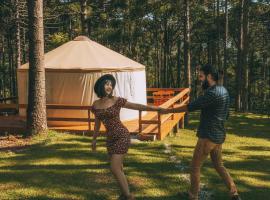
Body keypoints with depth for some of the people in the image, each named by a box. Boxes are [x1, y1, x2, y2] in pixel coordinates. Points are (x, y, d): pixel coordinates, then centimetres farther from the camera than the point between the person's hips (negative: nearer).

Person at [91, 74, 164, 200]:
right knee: (118, 168, 10)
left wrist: (158, 108, -15)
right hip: (110, 138, 6)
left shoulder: (117, 101, -10)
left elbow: (138, 106, -10)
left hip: (122, 136, -6)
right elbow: (97, 122, 19)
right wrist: (94, 139, 25)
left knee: (114, 168, -11)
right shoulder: (96, 105, 4)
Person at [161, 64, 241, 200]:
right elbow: (225, 115, 18)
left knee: (195, 166, 3)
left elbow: (190, 107, -20)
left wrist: (169, 110, -11)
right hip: (218, 136, 9)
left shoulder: (212, 93, -20)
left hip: (208, 136, -9)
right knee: (219, 165, 20)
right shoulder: (223, 91, 10)